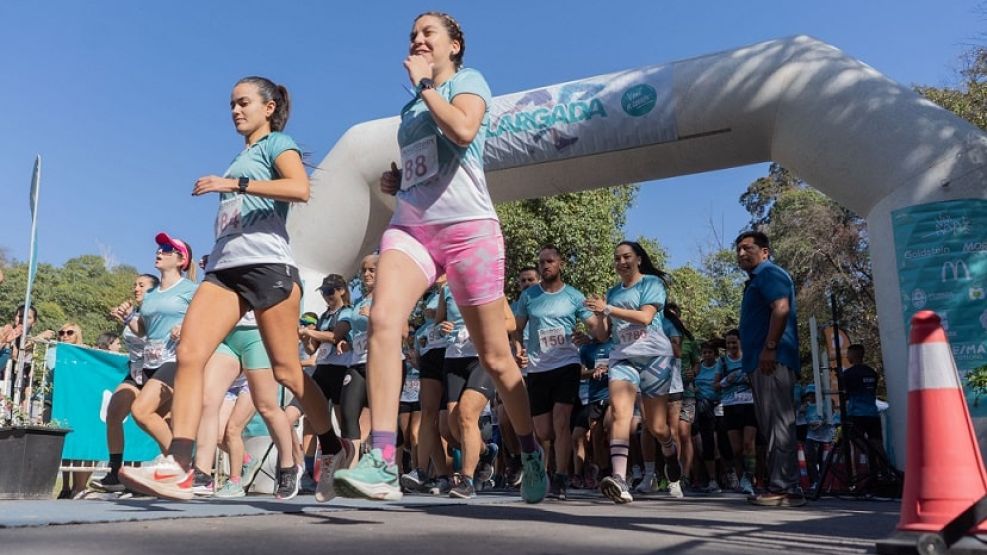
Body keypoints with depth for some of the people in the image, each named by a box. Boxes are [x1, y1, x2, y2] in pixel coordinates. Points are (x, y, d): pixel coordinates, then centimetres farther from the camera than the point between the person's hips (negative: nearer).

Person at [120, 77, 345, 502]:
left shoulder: (278, 144, 7)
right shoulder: (240, 159, 30)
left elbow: (300, 188, -15)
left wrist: (233, 184, -16)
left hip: (266, 262, -7)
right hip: (224, 266, 7)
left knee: (286, 369, -4)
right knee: (189, 354, -13)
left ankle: (335, 452, 13)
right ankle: (178, 468, -19)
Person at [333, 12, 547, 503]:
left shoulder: (469, 80, 7)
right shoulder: (411, 107, 25)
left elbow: (463, 130, -16)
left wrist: (424, 83, -4)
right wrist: (396, 181, 15)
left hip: (468, 226, -5)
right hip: (410, 226, 5)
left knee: (494, 356, 1)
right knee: (382, 319, -24)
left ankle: (532, 456, 22)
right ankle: (382, 464, -28)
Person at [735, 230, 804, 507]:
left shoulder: (769, 273, -2)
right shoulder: (757, 280, 28)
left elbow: (781, 308, -18)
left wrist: (769, 348, -25)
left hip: (771, 360, -11)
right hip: (762, 363, 11)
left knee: (778, 423, -13)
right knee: (771, 424, 9)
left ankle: (785, 488, -14)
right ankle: (778, 486, 13)